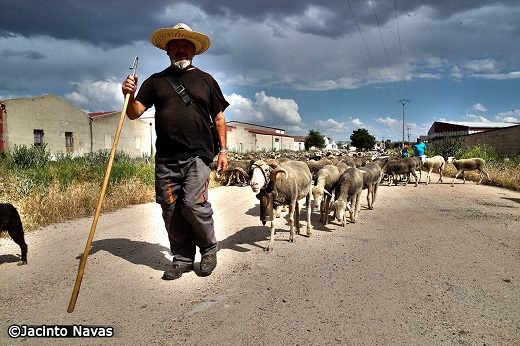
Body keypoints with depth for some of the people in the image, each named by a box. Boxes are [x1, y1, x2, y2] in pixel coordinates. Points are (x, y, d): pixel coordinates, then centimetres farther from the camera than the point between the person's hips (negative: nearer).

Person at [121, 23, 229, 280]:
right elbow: (134, 113, 10)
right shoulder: (155, 81, 15)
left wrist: (223, 150, 7)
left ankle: (209, 249, 10)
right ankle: (182, 259, 19)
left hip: (197, 155, -2)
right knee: (171, 211, 4)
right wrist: (129, 95, -12)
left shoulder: (205, 80, 14)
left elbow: (219, 118, 15)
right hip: (165, 158, 3)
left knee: (194, 204, -16)